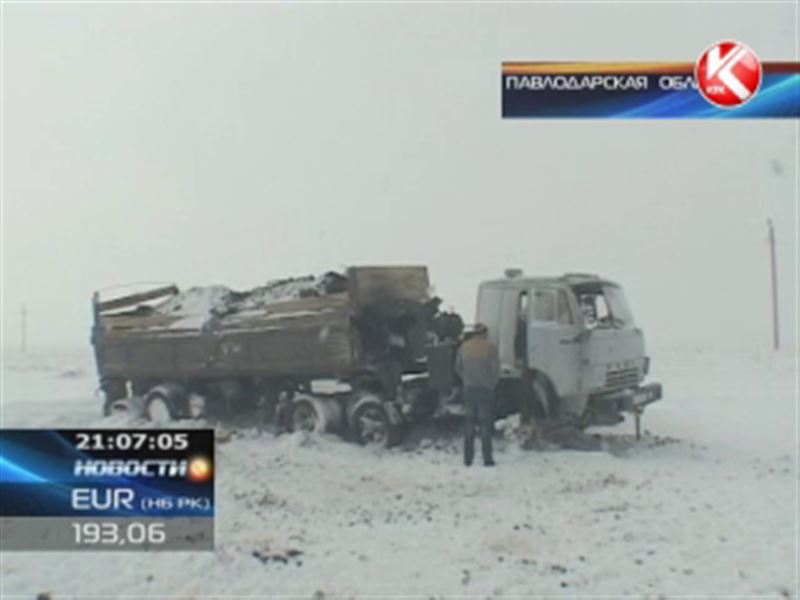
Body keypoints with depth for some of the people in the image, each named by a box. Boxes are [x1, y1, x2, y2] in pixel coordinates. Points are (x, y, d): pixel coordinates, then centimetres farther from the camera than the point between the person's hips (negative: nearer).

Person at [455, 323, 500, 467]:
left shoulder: (464, 347, 5)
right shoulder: (490, 347, -8)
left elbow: (458, 368, 9)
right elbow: (495, 368, -11)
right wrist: (493, 382, 5)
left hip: (469, 389, 3)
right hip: (485, 389, -3)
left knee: (469, 422, 10)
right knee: (485, 422, 0)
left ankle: (468, 457, 9)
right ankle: (487, 458, -2)